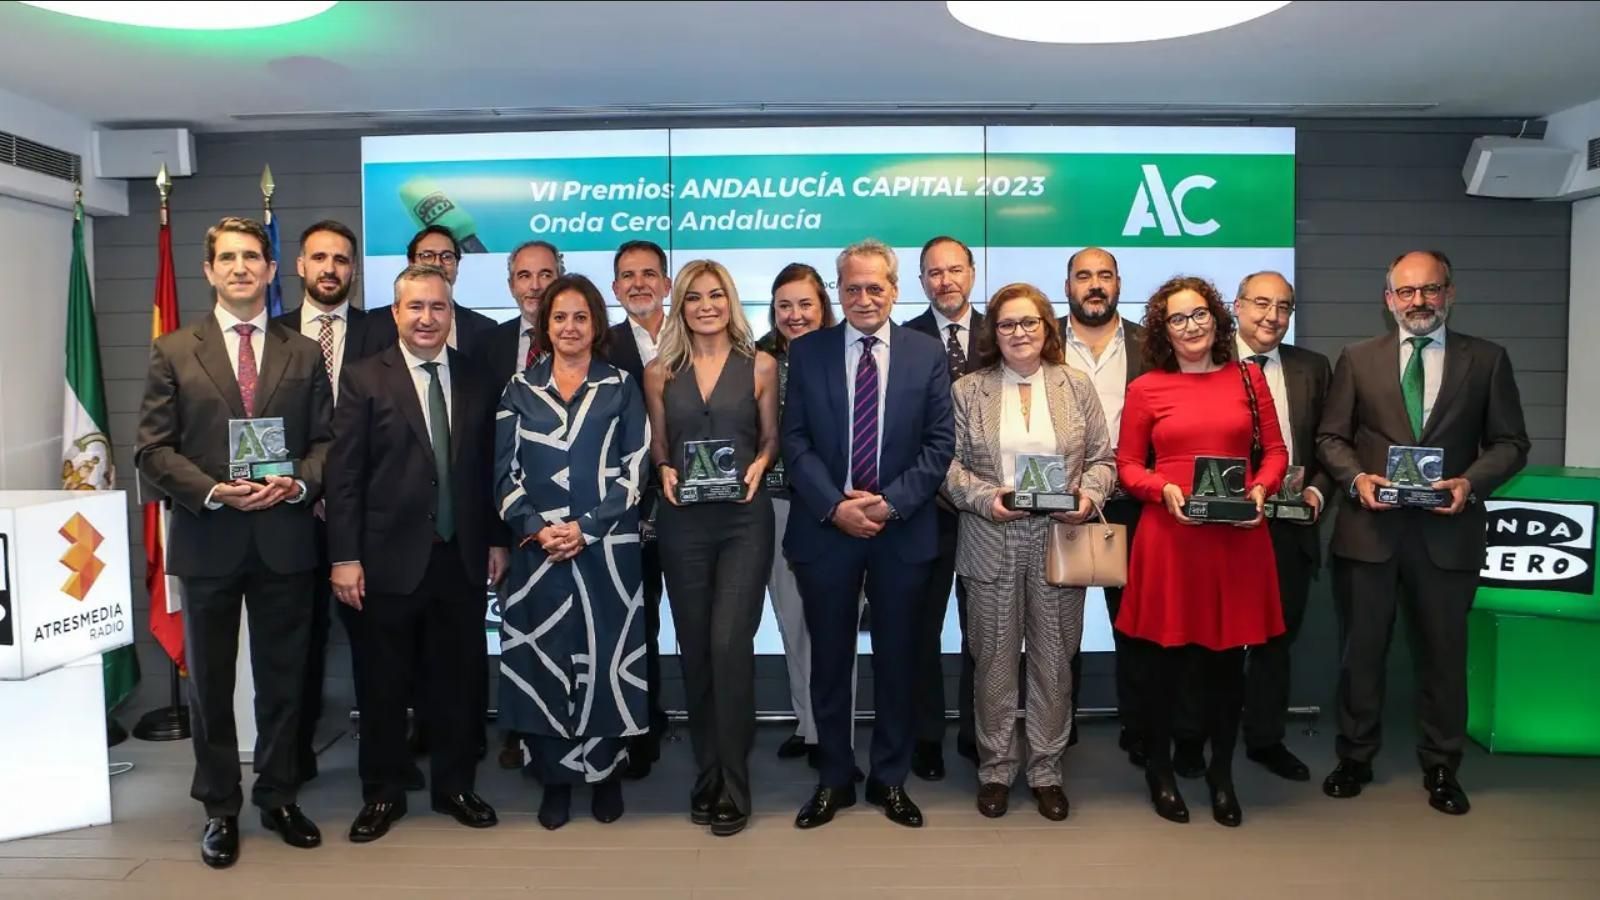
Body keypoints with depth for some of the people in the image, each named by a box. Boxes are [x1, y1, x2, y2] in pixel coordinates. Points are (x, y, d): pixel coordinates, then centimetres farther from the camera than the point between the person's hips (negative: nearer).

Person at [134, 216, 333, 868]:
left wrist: (298, 483, -14)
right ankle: (220, 810, 25)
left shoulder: (304, 354, 7)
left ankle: (279, 799, 27)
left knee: (283, 679, 11)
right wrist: (214, 491, -16)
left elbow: (325, 441, 5)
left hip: (285, 539, 1)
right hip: (207, 540, -1)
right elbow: (153, 450, -2)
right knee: (209, 683, 10)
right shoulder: (173, 351, 3)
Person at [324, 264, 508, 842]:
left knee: (458, 679, 11)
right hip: (391, 557, -2)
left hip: (462, 557, 3)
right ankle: (383, 794, 25)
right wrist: (345, 557, -10)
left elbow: (489, 468, 9)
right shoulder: (365, 379, -2)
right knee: (385, 684, 9)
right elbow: (344, 474, -6)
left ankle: (455, 786, 27)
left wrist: (496, 540, 6)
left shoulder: (476, 380, 7)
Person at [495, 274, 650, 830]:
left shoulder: (621, 388, 4)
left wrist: (586, 527, -13)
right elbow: (504, 472, 4)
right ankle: (554, 780, 18)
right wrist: (536, 528, -11)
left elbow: (633, 471, -2)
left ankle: (607, 776, 19)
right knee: (544, 659, 4)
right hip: (537, 550, 1)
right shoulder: (520, 389, 8)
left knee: (605, 658, 3)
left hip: (606, 549, -1)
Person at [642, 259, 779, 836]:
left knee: (729, 643, -11)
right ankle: (706, 777, 23)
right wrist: (665, 472, -6)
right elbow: (657, 446, 14)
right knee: (694, 648, 8)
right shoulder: (660, 373, 7)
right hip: (683, 522, 2)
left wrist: (758, 466, -11)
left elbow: (771, 438, 9)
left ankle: (732, 787, 3)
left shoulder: (760, 366, 3)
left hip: (745, 519, -2)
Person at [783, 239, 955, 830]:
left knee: (896, 658, 10)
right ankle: (834, 778, 25)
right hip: (825, 528, 0)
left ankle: (890, 778, 26)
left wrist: (890, 503, -13)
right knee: (829, 658, 9)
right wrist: (834, 506, -13)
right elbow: (794, 440, -1)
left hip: (902, 530, 0)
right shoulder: (807, 352, 3)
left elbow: (939, 443, -1)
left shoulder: (927, 354, 3)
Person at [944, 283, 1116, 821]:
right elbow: (950, 464, 1)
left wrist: (1089, 495, -11)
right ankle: (996, 768, 21)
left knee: (1054, 659, 7)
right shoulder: (967, 391, 4)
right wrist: (984, 497, -15)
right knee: (995, 660, 6)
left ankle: (1047, 770, 21)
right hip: (992, 544, -1)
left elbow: (1102, 459, 8)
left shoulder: (1077, 387, 8)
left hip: (1060, 541, 1)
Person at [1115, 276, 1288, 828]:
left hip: (1238, 537, 2)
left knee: (1227, 658, 9)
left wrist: (1261, 488, -8)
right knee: (1162, 659, 6)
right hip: (1169, 536, -2)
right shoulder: (1145, 388, 1)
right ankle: (1159, 770, 25)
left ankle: (1222, 774, 27)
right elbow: (1127, 466, 3)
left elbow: (1275, 451, 11)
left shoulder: (1248, 378, 8)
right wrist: (1164, 490, -14)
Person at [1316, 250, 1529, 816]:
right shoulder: (1358, 359, 7)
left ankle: (1441, 767, 25)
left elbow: (1511, 443, 4)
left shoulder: (1487, 360, 5)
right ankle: (1355, 758, 24)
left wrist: (1471, 481, -14)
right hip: (1370, 527, 0)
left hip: (1447, 531, 0)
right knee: (1361, 650, 9)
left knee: (1444, 653, 9)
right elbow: (1331, 436, 5)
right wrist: (1357, 477, -13)